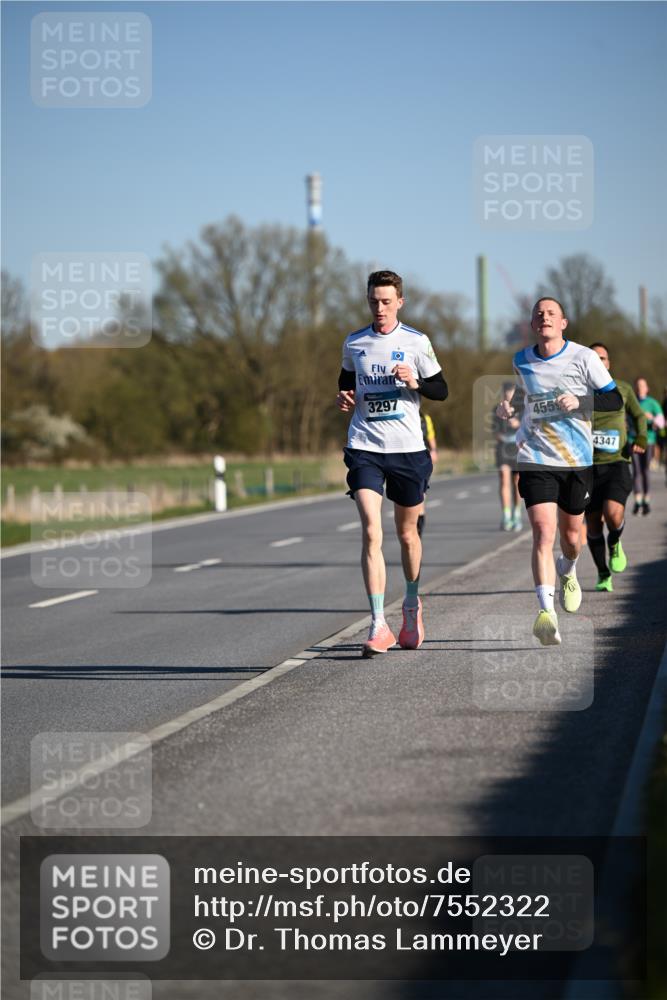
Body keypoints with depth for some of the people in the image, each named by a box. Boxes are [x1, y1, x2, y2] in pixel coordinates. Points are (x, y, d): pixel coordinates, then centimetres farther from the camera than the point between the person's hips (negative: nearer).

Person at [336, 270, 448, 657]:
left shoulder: (416, 342, 0)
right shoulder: (354, 344, 7)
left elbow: (442, 389, 4)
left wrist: (415, 383, -16)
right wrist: (344, 397, 2)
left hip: (408, 448, 0)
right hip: (365, 447, 0)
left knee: (407, 533, 12)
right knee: (371, 532, -14)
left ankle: (412, 604, 38)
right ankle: (379, 626, -17)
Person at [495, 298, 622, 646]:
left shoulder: (584, 357, -5)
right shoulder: (521, 362, 3)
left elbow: (615, 399, -5)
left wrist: (580, 401, -21)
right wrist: (505, 407, 1)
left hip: (578, 460, 0)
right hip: (535, 458, 0)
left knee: (571, 534, 14)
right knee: (543, 532, -17)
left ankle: (567, 574, 51)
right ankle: (546, 611, -25)